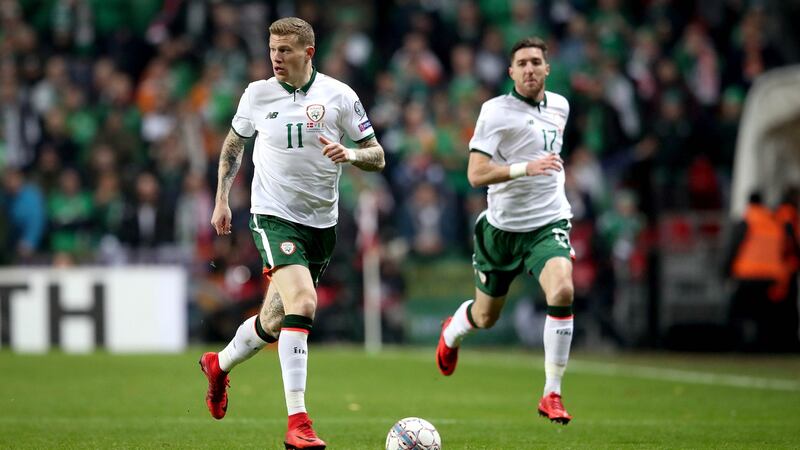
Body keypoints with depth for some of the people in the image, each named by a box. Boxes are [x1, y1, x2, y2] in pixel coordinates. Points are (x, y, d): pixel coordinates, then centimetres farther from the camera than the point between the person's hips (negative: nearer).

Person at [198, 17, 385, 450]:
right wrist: (221, 199, 9)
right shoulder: (257, 94, -1)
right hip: (273, 217, -3)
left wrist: (349, 154, -20)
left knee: (275, 322, 12)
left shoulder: (339, 96, -3)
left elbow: (376, 156, 1)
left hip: (322, 223, 3)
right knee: (302, 302, -25)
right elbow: (233, 145, 16)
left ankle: (219, 365, 45)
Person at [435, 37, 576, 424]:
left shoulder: (560, 106, 6)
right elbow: (475, 174, -19)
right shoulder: (496, 111, -12)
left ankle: (551, 395, -17)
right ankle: (452, 332, 53)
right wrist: (525, 168, -30)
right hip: (502, 227, -2)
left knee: (562, 292, -25)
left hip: (549, 222, 2)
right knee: (485, 317, 12)